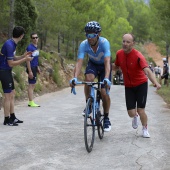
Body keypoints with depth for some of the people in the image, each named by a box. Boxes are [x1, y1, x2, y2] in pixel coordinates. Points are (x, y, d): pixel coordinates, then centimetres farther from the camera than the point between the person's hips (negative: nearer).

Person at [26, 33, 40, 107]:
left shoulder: (36, 47, 11)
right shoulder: (30, 47, -16)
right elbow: (28, 60, -18)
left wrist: (37, 67, 21)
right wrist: (30, 71, -21)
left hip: (35, 67, 9)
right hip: (31, 68, -9)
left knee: (33, 85, 13)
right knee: (31, 85, -6)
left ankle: (30, 102, 20)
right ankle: (31, 102, -2)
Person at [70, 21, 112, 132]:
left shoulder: (104, 43, -35)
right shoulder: (84, 45, -27)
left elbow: (107, 62, -43)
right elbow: (79, 62, -34)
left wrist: (106, 79, -57)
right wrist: (75, 78, -50)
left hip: (104, 65, -2)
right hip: (93, 64, 2)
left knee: (104, 92, -11)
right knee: (88, 79, -32)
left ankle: (106, 118, 8)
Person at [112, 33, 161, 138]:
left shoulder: (138, 56, -23)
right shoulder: (119, 54, -8)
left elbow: (147, 70, -35)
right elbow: (116, 66, 12)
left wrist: (155, 82, -51)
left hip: (141, 85, -3)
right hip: (129, 86, 3)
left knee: (140, 110, -8)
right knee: (131, 113, -3)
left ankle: (145, 129, 21)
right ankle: (135, 117, 36)